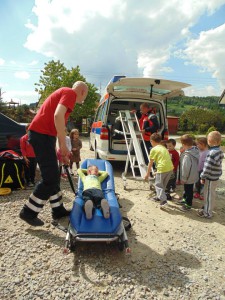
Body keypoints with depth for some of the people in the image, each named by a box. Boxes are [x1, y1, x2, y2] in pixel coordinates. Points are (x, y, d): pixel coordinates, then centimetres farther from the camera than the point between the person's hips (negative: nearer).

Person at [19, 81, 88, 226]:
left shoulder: (64, 93, 25)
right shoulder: (70, 93, -5)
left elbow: (58, 118, 24)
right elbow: (58, 116, -23)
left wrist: (62, 150, 23)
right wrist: (63, 145, -19)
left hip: (41, 134, 10)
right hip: (42, 134, -10)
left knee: (53, 176, 13)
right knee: (50, 178, -4)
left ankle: (58, 210, 23)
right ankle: (29, 212, 8)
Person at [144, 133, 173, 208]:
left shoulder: (154, 149, -1)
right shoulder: (164, 148, 20)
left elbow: (150, 163, -1)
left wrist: (148, 173, 8)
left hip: (162, 169, -7)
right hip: (170, 168, 7)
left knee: (158, 184, 5)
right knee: (163, 184, 23)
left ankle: (163, 200, -7)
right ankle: (159, 196, 36)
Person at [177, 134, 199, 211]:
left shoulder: (187, 155, -31)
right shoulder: (196, 151, -3)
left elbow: (186, 168, -25)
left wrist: (183, 178, -14)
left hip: (189, 177, -9)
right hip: (193, 175, 9)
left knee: (188, 190, 8)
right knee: (187, 189, 25)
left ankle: (188, 204, 24)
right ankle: (185, 199, 43)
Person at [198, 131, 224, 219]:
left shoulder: (212, 153, -27)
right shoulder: (220, 151, 2)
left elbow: (207, 167, -24)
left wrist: (203, 177, -12)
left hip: (210, 178, -9)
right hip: (215, 176, 9)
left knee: (208, 195, 6)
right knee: (211, 195, 22)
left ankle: (207, 213, 21)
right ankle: (207, 208, 39)